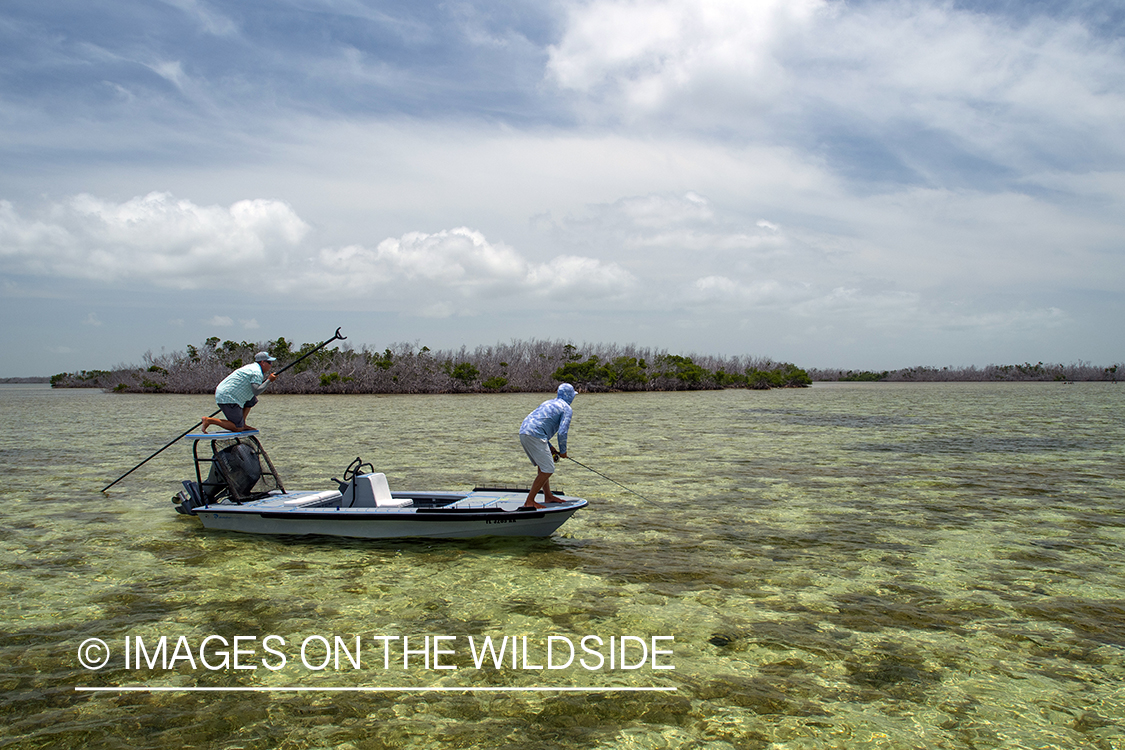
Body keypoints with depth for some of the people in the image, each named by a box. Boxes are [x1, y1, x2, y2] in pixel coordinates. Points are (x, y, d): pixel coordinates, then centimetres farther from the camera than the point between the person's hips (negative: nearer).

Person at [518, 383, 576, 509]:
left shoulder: (548, 403, 29)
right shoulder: (567, 409, 4)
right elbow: (562, 432, -8)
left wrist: (549, 447, 29)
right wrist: (563, 451, 8)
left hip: (523, 432, 9)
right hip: (535, 436, -9)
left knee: (543, 465, 22)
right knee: (548, 469, -7)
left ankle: (548, 496, 28)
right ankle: (529, 501, -10)